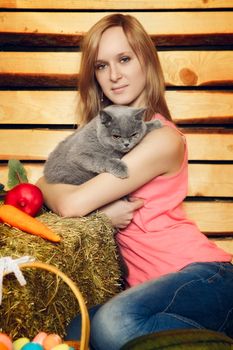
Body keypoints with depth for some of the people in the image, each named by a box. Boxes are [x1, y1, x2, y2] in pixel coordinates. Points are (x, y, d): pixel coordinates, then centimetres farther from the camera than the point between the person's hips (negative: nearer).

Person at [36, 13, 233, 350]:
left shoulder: (164, 139, -13)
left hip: (204, 273, -7)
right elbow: (47, 183, 8)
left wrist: (44, 185, 2)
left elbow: (72, 204, -18)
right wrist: (101, 210, -8)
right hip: (146, 281, 7)